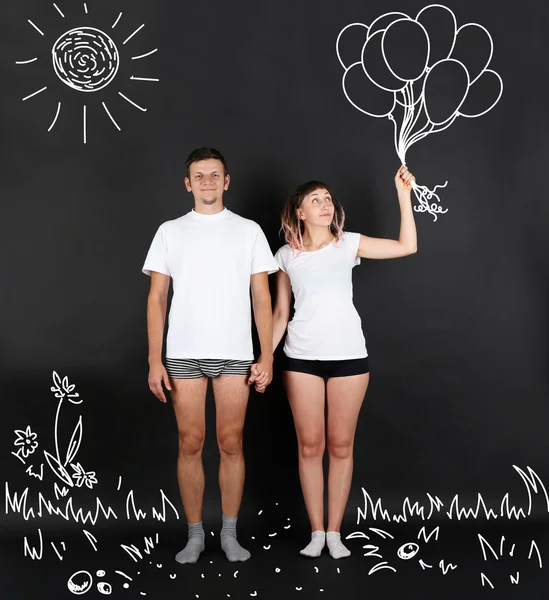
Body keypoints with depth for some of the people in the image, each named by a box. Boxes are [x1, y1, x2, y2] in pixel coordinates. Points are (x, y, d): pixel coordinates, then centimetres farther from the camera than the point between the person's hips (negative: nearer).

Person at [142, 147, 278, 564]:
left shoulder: (248, 230, 6)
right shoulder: (170, 231, 8)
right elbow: (157, 298, 5)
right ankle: (195, 534, 19)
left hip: (235, 355, 0)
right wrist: (154, 361, -3)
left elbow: (262, 299, 4)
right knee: (190, 444, 5)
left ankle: (230, 533, 19)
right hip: (183, 355, 1)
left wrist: (267, 357, -4)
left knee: (231, 443, 4)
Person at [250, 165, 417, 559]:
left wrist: (403, 194, -4)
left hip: (349, 356, 0)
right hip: (302, 359, 1)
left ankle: (335, 532, 14)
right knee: (310, 446, 3)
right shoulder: (286, 255, 8)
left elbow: (407, 246, 0)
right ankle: (316, 532, 14)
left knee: (341, 445, 3)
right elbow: (280, 312, 10)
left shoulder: (349, 244, 6)